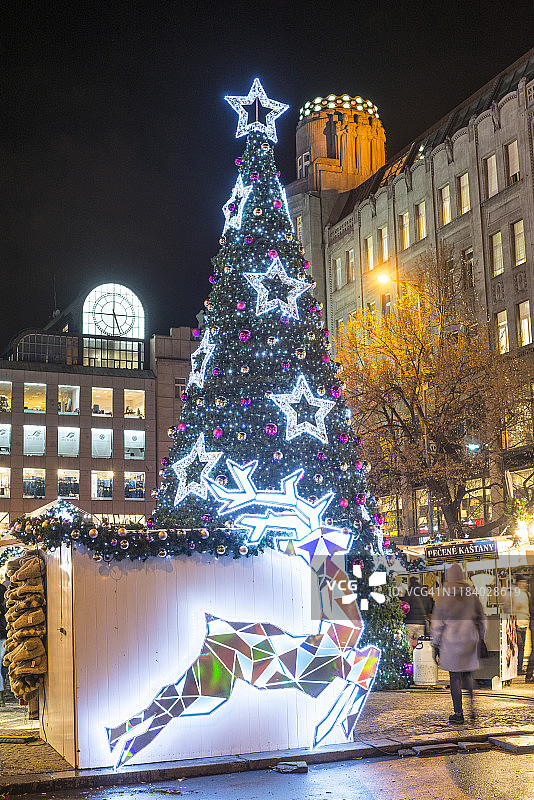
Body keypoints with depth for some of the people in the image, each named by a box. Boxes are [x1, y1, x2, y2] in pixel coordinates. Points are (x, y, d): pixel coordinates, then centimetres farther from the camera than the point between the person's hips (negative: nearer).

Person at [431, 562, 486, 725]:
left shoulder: (443, 599, -6)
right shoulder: (472, 596, 3)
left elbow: (437, 625, -4)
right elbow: (481, 621, 10)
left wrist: (435, 645, 4)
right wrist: (480, 640, 20)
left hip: (450, 641, -3)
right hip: (469, 641, 3)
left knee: (455, 677, 4)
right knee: (467, 675, 18)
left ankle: (458, 714, 7)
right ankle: (472, 707, 5)